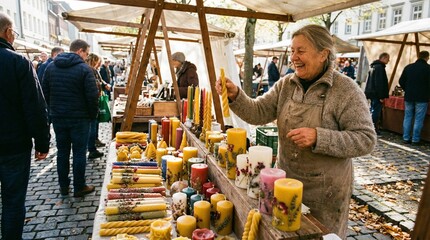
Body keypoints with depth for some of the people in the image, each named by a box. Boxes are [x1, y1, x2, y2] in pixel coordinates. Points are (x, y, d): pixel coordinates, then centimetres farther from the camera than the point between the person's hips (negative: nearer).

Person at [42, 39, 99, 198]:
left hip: (57, 117, 5)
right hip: (79, 118, -5)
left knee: (62, 152, 14)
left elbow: (45, 92, 9)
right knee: (79, 153, 4)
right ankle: (79, 187, 12)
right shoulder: (84, 69, -12)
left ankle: (63, 186, 25)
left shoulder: (51, 67, 6)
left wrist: (54, 109, 17)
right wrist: (93, 115, -2)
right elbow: (92, 96, -16)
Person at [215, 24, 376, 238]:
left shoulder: (346, 90, -16)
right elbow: (258, 113, -5)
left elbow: (366, 139, -17)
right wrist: (235, 96, -22)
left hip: (326, 191, -4)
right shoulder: (285, 84, 0)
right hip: (285, 182, 5)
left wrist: (318, 137, -30)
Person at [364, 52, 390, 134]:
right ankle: (374, 130, -2)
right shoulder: (380, 67, -15)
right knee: (376, 112, -6)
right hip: (376, 94, -10)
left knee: (372, 111, 16)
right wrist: (381, 96, -20)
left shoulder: (373, 66, 16)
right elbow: (379, 83, -21)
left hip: (372, 93, 10)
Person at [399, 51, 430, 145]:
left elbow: (401, 81, 8)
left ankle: (406, 138, 11)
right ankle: (415, 139, 3)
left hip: (408, 97, 4)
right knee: (418, 119, 1)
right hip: (422, 98, -4)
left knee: (407, 118, 9)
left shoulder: (408, 67, 6)